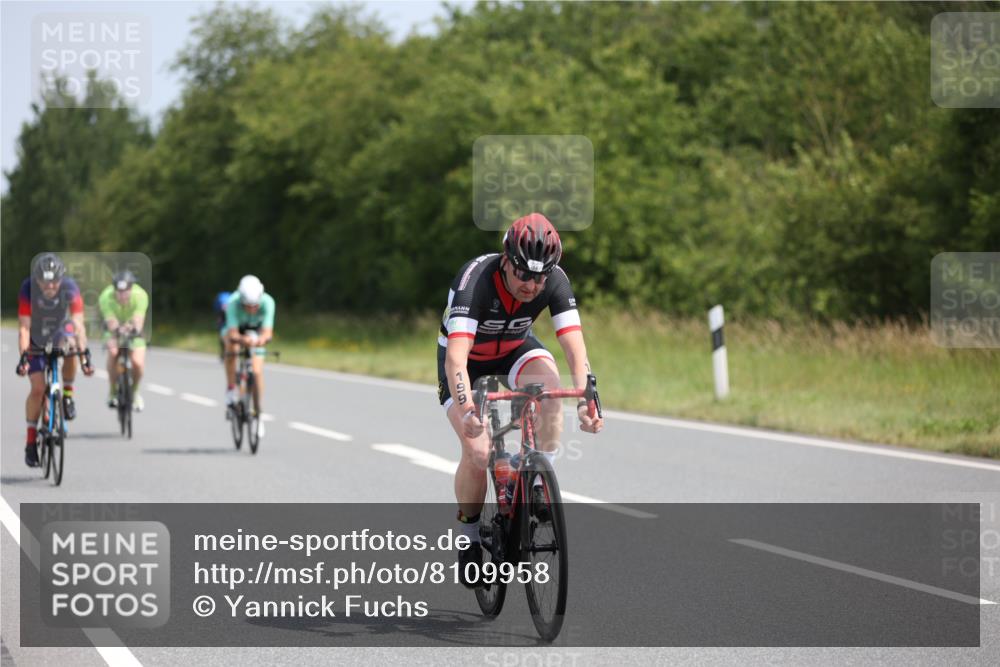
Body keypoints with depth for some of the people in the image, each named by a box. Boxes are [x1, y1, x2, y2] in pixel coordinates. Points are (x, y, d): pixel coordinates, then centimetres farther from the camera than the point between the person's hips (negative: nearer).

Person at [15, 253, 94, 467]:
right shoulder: (28, 290, -29)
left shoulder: (70, 288, -29)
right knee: (38, 388, -13)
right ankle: (31, 440, 0)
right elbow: (24, 327, -31)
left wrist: (85, 354, -44)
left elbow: (78, 324, -33)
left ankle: (68, 394, -12)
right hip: (36, 340, -1)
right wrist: (23, 356, -43)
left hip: (61, 331, 1)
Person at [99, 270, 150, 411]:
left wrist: (133, 328, -64)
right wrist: (117, 329, -64)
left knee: (138, 363, -19)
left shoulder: (140, 295, -32)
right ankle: (113, 391, -11)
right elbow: (111, 323, -41)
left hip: (133, 331, 1)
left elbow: (138, 321, -40)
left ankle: (134, 391, 13)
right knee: (113, 353, -32)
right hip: (114, 330, -1)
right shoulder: (106, 297, -33)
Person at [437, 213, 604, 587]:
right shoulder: (475, 281, -37)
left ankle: (539, 482, -18)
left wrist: (587, 399, -47)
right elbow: (456, 356, -46)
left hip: (515, 349, 3)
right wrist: (467, 412, -61)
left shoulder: (555, 282, -26)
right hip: (467, 358, -3)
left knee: (549, 383, -32)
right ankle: (469, 537, 5)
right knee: (477, 452, -19)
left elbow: (575, 346, -31)